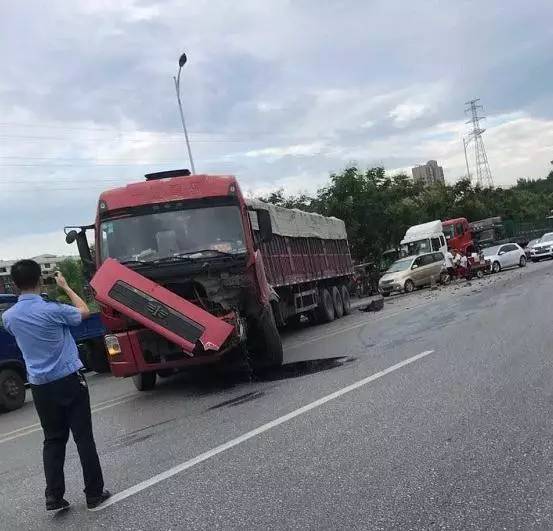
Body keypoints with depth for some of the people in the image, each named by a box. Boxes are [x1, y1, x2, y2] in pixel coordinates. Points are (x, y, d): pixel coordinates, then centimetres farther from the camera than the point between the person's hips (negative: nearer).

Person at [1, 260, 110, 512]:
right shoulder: (52, 310, -16)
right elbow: (84, 311, 3)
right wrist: (65, 287, 12)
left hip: (40, 386, 4)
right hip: (69, 380, -4)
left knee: (53, 440, 14)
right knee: (83, 437, 5)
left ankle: (54, 497, 11)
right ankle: (94, 493, 11)